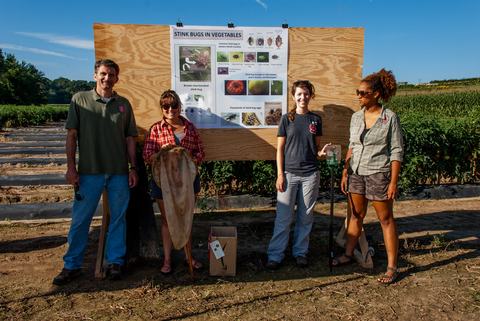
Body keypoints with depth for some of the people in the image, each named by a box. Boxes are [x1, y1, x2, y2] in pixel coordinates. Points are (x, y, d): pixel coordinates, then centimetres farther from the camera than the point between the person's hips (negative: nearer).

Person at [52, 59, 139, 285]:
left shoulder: (124, 104, 8)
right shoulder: (80, 99, 3)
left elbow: (130, 139, 9)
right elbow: (72, 135, 2)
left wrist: (133, 168, 3)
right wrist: (71, 167, -5)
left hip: (119, 172, 2)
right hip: (89, 171, -1)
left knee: (118, 218, 8)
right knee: (80, 219, 5)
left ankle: (115, 262, 22)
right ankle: (72, 265, 19)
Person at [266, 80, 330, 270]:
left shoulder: (315, 119, 7)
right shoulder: (287, 119, 1)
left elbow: (316, 146, 13)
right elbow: (280, 149, 0)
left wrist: (321, 152, -11)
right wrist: (280, 174, -6)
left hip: (310, 174, 2)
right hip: (289, 173, -2)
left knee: (306, 217, 9)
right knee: (283, 217, 0)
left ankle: (300, 252, 24)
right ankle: (275, 255, 10)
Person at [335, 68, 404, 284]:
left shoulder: (389, 118, -9)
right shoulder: (356, 117, 6)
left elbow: (397, 152, -9)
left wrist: (393, 182, -13)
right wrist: (345, 172, 10)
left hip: (378, 174, -5)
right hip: (356, 173, 5)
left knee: (386, 220, 5)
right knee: (356, 216, 15)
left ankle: (392, 267, 14)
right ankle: (348, 254, 29)